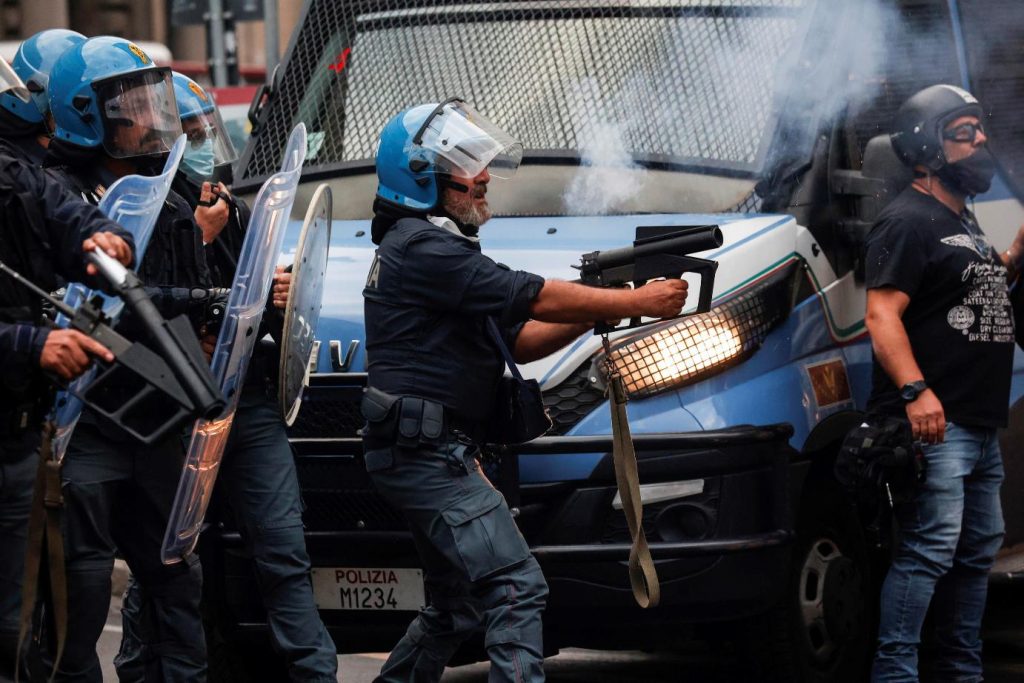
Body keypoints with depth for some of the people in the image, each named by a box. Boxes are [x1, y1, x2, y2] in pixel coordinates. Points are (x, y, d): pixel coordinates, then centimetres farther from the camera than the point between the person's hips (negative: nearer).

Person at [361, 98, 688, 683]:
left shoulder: (427, 244, 22)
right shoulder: (423, 248, -13)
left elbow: (519, 341, 19)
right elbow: (535, 299, -18)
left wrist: (599, 311, 4)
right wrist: (641, 303, -12)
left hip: (435, 454, 11)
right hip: (428, 453, -11)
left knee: (456, 608, 18)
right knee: (516, 590, -16)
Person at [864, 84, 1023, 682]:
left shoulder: (963, 220, 19)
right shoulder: (909, 221, -11)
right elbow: (883, 314, -20)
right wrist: (915, 390, -33)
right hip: (936, 424, -10)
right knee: (930, 552, -16)